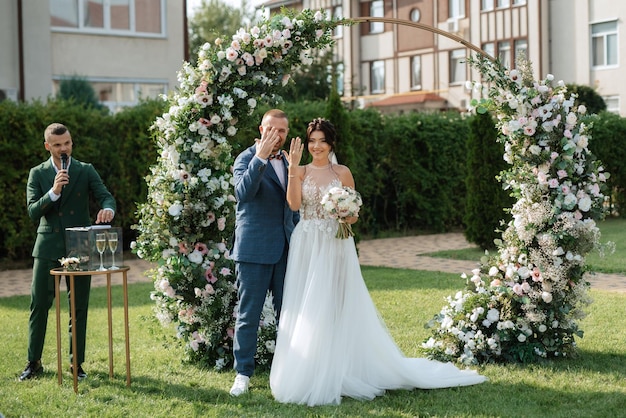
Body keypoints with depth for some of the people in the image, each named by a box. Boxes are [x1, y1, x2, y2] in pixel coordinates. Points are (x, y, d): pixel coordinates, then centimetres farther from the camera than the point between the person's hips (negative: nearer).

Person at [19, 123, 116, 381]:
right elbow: (33, 211, -5)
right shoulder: (37, 174, 4)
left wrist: (108, 209, -30)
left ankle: (77, 363, 15)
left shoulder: (86, 171, 4)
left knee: (79, 307, 5)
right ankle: (34, 362, 14)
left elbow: (106, 196, -6)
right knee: (39, 305, 2)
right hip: (48, 247, 0)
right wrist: (53, 191, -21)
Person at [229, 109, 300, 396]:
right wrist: (260, 157, -30)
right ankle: (243, 373, 7)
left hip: (285, 249, 6)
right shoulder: (247, 159, -6)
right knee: (248, 313, -1)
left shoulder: (287, 161, 14)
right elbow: (243, 193, -26)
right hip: (254, 249, -6)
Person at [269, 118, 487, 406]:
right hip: (306, 248, 1)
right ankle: (303, 374, 9)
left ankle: (333, 376, 7)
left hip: (335, 247, -1)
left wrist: (348, 215, -16)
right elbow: (294, 204, -10)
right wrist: (293, 168, -14)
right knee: (304, 310, 1)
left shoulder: (342, 173, 4)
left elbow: (353, 214, 7)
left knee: (334, 308, -1)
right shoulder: (301, 172, 7)